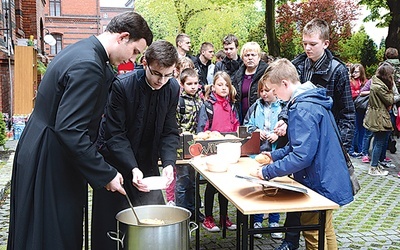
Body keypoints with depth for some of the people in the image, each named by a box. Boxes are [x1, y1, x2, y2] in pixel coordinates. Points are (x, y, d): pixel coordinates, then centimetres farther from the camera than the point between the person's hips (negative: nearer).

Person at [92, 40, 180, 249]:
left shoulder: (173, 88, -8)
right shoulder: (121, 85, -22)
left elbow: (170, 132, -5)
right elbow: (115, 134, -21)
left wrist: (168, 163, -21)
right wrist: (133, 169, -31)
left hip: (147, 161, 4)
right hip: (115, 159, -4)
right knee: (107, 224, 3)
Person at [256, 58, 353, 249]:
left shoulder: (303, 109, -25)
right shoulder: (312, 99, 7)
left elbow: (302, 156, -30)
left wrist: (267, 172, -22)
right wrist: (275, 155, 10)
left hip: (319, 183, -10)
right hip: (327, 179, 10)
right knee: (325, 233, 23)